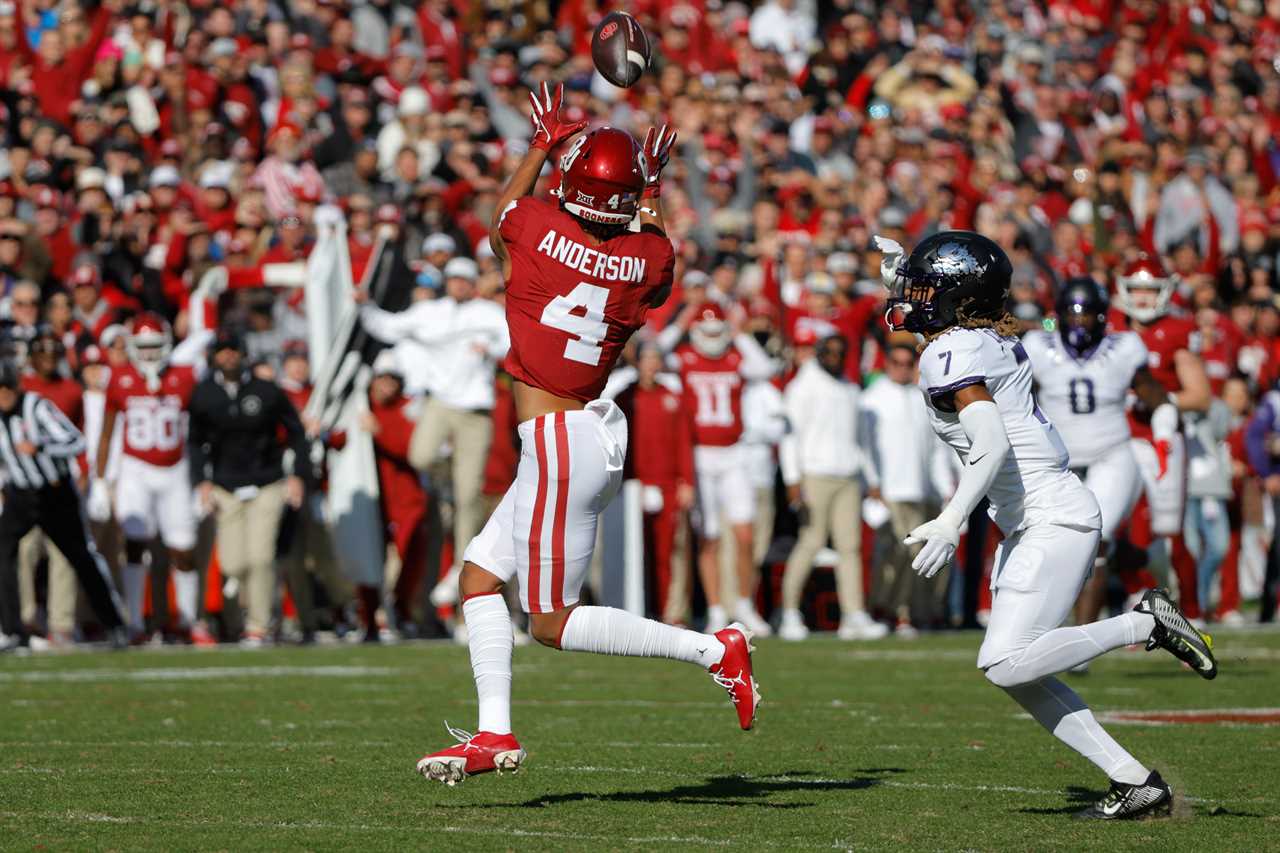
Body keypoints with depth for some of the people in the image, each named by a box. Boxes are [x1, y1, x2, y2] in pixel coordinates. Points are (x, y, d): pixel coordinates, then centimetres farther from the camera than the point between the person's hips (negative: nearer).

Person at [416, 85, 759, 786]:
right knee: (479, 575, 15)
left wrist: (543, 142, 25)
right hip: (595, 433, 7)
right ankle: (494, 733, 12)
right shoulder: (648, 257, -3)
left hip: (558, 443, -7)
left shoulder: (536, 228, -15)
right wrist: (653, 190, 27)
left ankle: (711, 648, -5)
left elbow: (500, 217, 12)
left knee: (553, 622, 0)